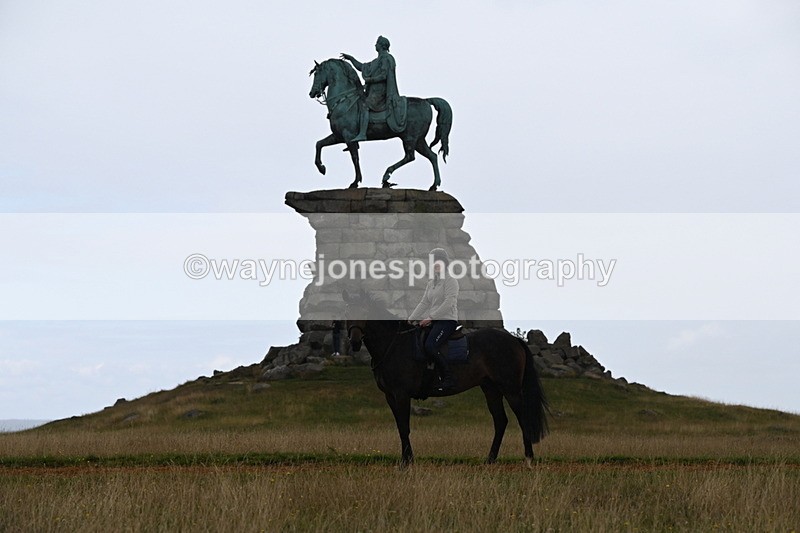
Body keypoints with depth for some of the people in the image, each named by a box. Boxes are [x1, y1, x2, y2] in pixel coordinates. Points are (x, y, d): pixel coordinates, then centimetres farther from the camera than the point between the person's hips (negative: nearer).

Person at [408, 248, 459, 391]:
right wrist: (410, 319, 6)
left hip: (447, 320, -8)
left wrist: (430, 318, -20)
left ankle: (449, 379, -17)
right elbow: (424, 303, 17)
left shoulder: (451, 281, -5)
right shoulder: (431, 283, 21)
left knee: (430, 347, -26)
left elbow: (448, 303, -16)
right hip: (434, 322, 8)